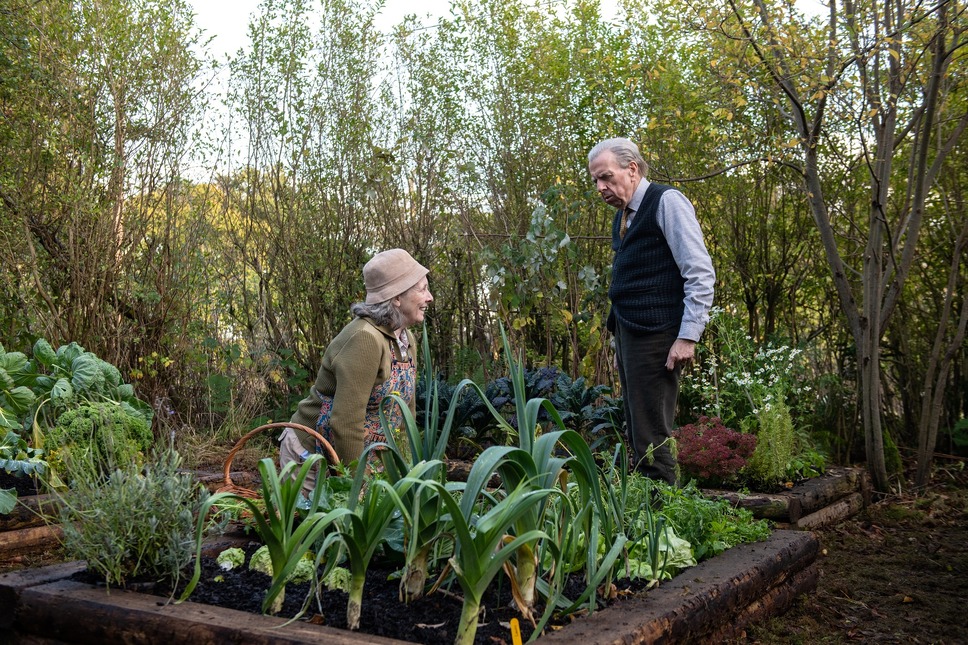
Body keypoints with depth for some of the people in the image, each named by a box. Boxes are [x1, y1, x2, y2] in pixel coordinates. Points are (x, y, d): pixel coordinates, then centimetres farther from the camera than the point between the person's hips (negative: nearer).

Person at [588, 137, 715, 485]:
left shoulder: (666, 202, -6)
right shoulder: (622, 216, 19)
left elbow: (701, 274, -12)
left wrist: (688, 337, -17)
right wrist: (619, 339, 18)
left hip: (654, 336, -9)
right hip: (627, 333, 9)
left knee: (650, 440, -8)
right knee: (636, 435, 11)